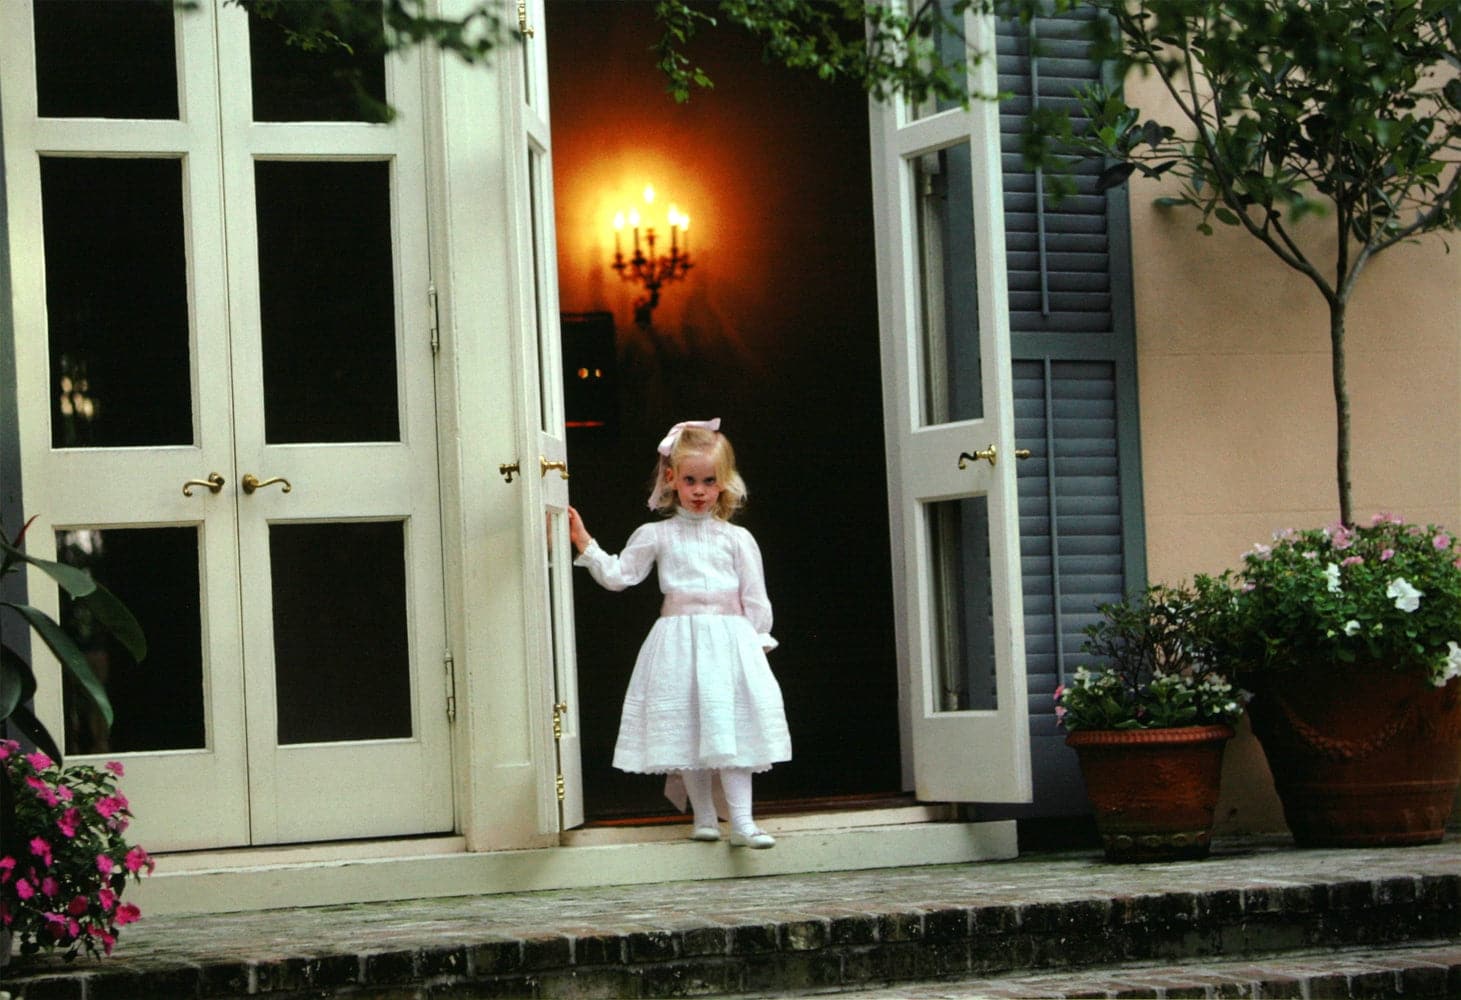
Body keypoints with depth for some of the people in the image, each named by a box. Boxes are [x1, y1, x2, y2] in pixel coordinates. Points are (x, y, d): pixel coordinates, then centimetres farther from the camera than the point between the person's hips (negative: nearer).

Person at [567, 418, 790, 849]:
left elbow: (756, 599, 8)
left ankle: (742, 821, -10)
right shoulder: (656, 535, 7)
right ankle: (704, 816, 10)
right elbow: (617, 575, 8)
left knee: (730, 727, -8)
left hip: (730, 639, -1)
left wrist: (758, 643, 4)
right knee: (684, 729, 0)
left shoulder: (736, 539, 7)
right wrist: (585, 544, 0)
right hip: (678, 643, 1)